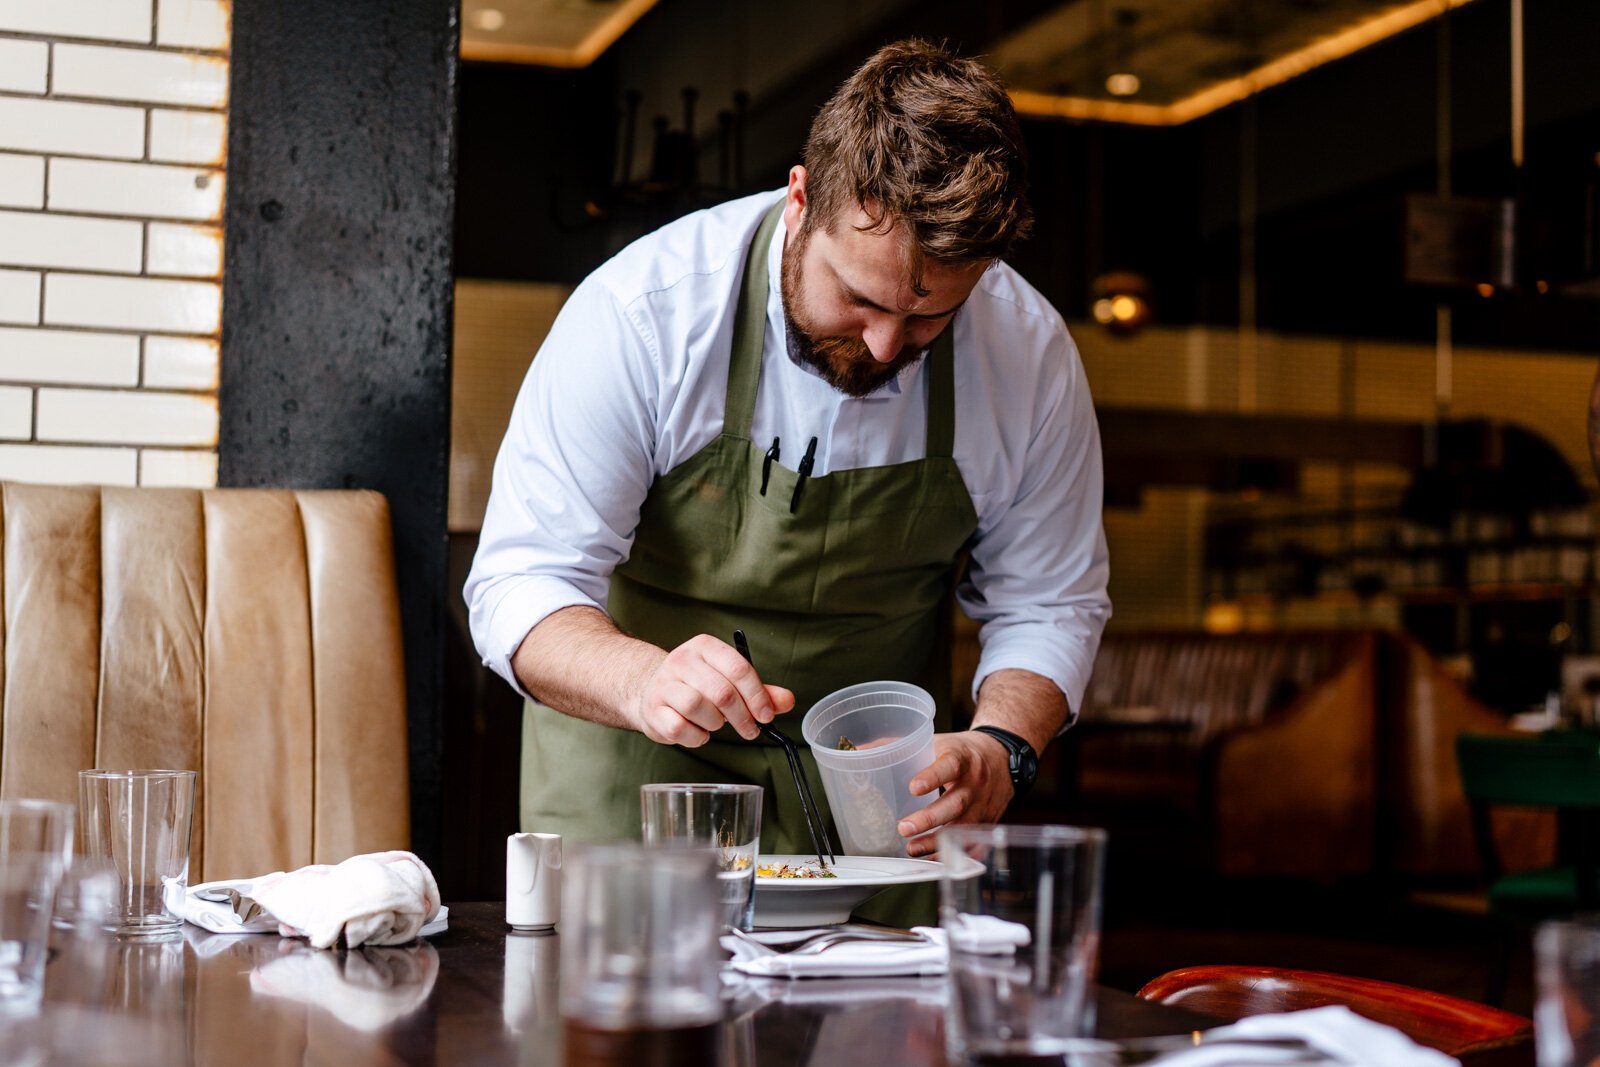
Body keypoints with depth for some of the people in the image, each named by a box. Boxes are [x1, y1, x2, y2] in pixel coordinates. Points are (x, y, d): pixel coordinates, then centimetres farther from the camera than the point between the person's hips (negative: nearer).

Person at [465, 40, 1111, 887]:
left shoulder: (1031, 355, -11)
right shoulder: (644, 311, -19)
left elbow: (1047, 604, 2)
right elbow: (520, 589, -18)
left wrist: (1000, 747, -18)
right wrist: (642, 682, -39)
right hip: (634, 779, -1)